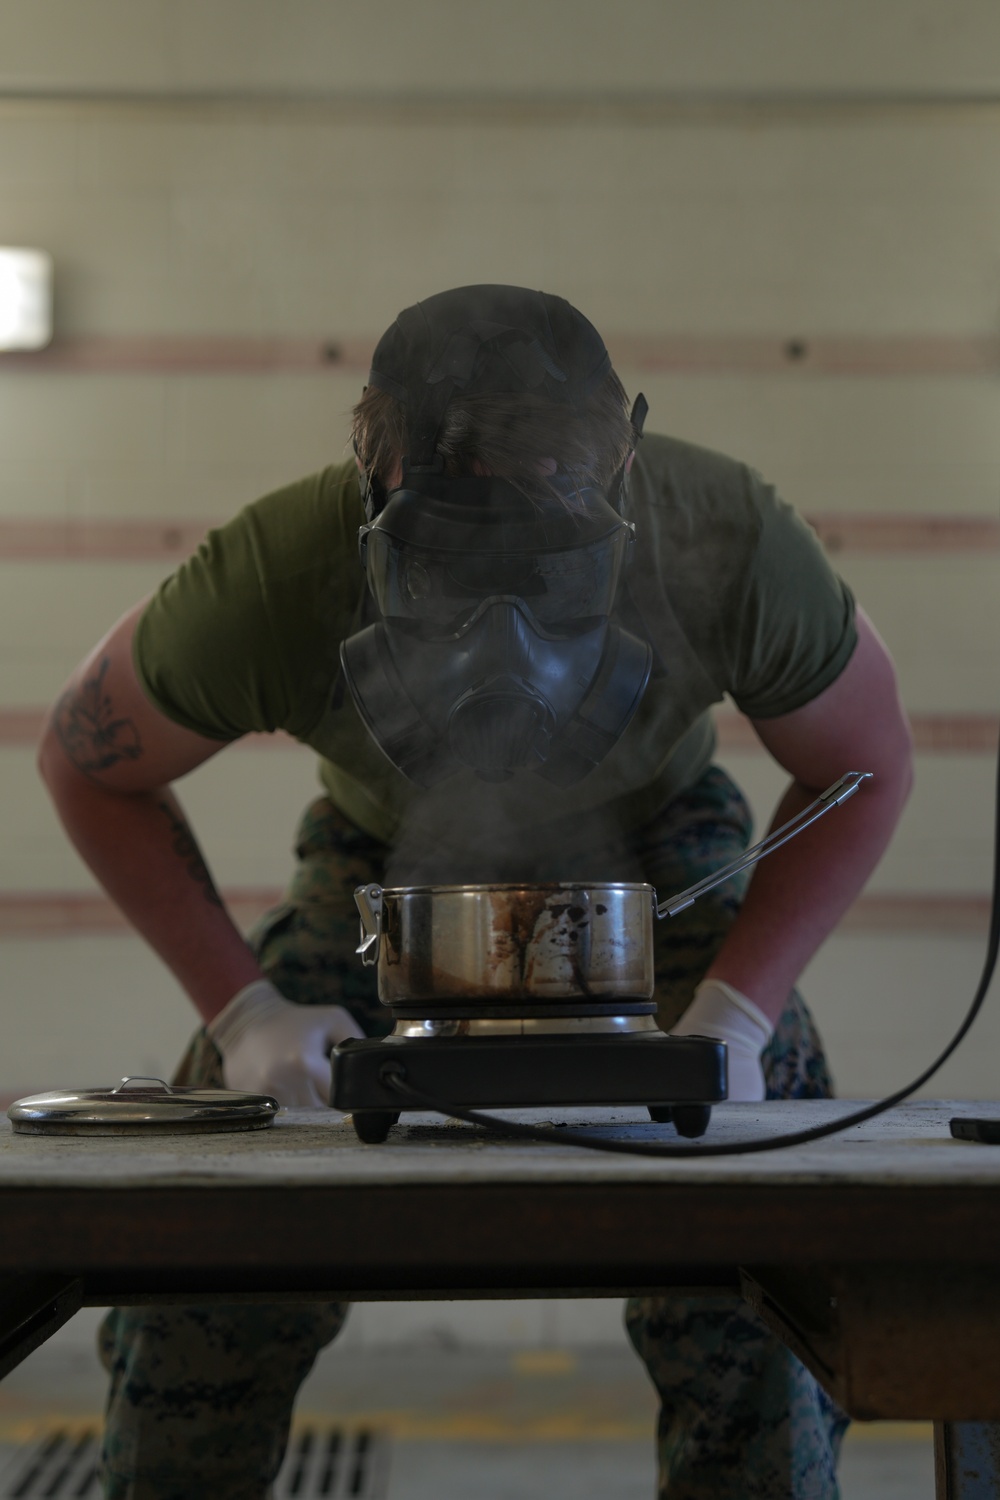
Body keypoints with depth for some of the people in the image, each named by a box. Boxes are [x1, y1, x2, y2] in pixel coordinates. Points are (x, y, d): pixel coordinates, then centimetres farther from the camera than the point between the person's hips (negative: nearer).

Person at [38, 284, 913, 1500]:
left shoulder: (731, 547, -34)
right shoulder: (270, 582, -35)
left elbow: (863, 767, -13)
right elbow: (90, 761, -14)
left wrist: (734, 1012, -24)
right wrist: (244, 1009, -22)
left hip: (652, 856, 0)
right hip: (387, 857, 0)